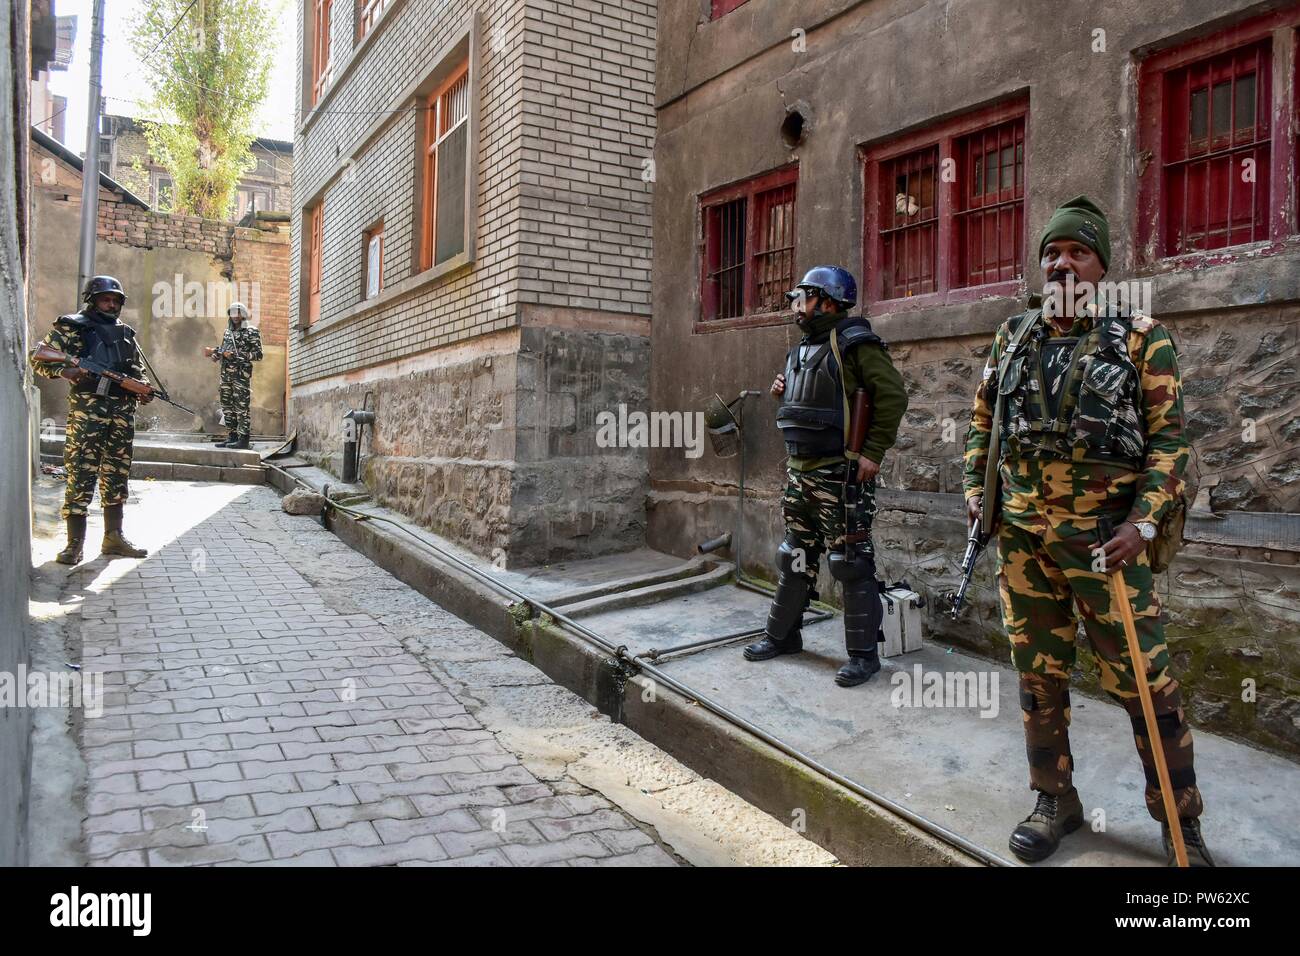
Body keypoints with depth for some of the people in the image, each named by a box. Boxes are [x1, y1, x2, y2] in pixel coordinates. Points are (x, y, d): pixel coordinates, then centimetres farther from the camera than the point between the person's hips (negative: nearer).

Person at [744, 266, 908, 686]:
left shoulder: (855, 344, -11)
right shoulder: (802, 350, 15)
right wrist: (785, 393, 8)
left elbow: (893, 395, -17)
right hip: (799, 470, 9)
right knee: (795, 557, 17)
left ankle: (863, 654, 7)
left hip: (841, 474, -9)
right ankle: (782, 635, 29)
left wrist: (873, 452, -19)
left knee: (851, 564, -2)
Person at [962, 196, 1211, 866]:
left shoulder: (1140, 338, -2)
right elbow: (982, 420, 19)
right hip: (1021, 536, 4)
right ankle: (1055, 801, 29)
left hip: (1105, 539, -3)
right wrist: (975, 489, 7)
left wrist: (1142, 523, -14)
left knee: (1144, 682, 0)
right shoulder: (1013, 338, 9)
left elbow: (1167, 438, -4)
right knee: (1038, 674, 12)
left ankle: (1181, 822, 20)